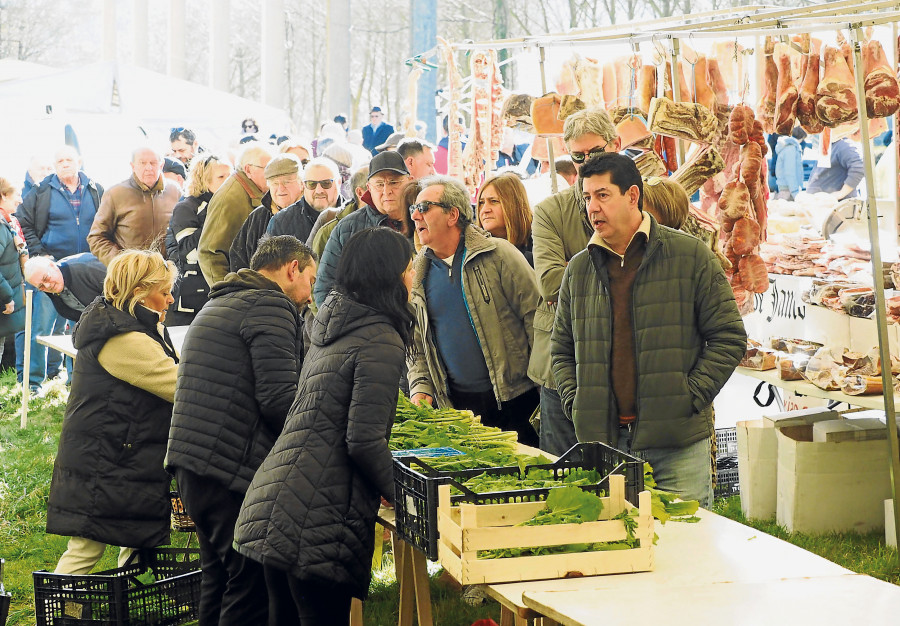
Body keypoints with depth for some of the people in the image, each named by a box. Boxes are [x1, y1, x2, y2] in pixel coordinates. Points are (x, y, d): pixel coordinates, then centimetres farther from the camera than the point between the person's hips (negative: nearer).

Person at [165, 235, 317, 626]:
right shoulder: (270, 306, -8)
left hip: (191, 463, 10)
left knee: (219, 577, 17)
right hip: (233, 473, -10)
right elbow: (278, 398, -18)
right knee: (253, 584, -8)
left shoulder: (219, 304, 24)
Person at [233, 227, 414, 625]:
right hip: (317, 520, -9)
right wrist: (398, 492, -2)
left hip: (270, 505, 9)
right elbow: (364, 440, -18)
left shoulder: (330, 327, 16)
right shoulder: (382, 342, -12)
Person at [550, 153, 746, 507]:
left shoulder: (690, 256, 1)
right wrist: (574, 403, 3)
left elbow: (729, 337, 0)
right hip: (603, 442, 3)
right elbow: (561, 349, 19)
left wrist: (690, 396, -8)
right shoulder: (579, 269, 11)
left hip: (678, 441, -3)